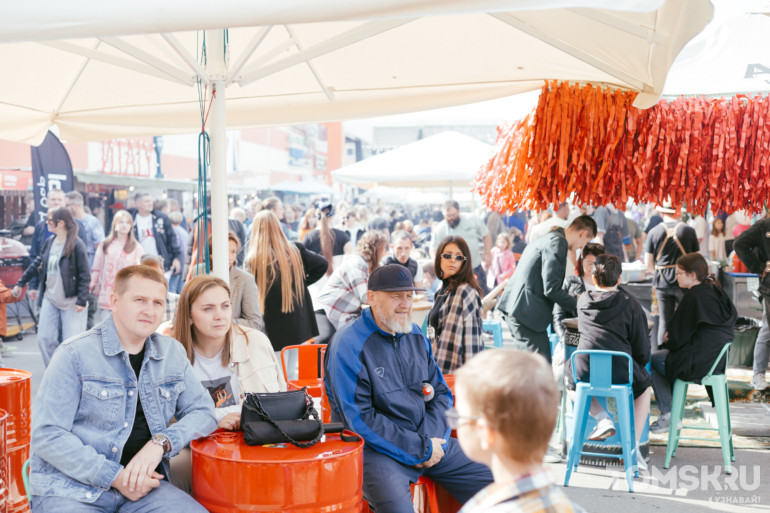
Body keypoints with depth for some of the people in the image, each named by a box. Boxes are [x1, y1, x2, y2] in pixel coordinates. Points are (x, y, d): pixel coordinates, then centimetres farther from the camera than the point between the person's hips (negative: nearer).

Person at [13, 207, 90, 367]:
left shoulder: (77, 245, -14)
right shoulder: (49, 243, 7)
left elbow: (85, 275, -13)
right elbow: (36, 265, 20)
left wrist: (82, 300, -16)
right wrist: (21, 283, 25)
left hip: (71, 301, -7)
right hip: (50, 299, 7)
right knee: (45, 339, 6)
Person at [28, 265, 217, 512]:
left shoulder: (172, 353, 9)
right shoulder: (75, 354, -6)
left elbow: (203, 410, 9)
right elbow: (47, 436, -10)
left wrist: (161, 443, -10)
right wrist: (114, 476, -15)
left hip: (143, 483, 4)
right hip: (71, 489, -3)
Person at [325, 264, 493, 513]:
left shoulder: (416, 335, 11)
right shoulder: (348, 345, -12)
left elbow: (441, 392, 15)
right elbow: (360, 418, -16)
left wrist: (431, 439, -5)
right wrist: (420, 449, -15)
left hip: (431, 442, 7)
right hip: (378, 449, -7)